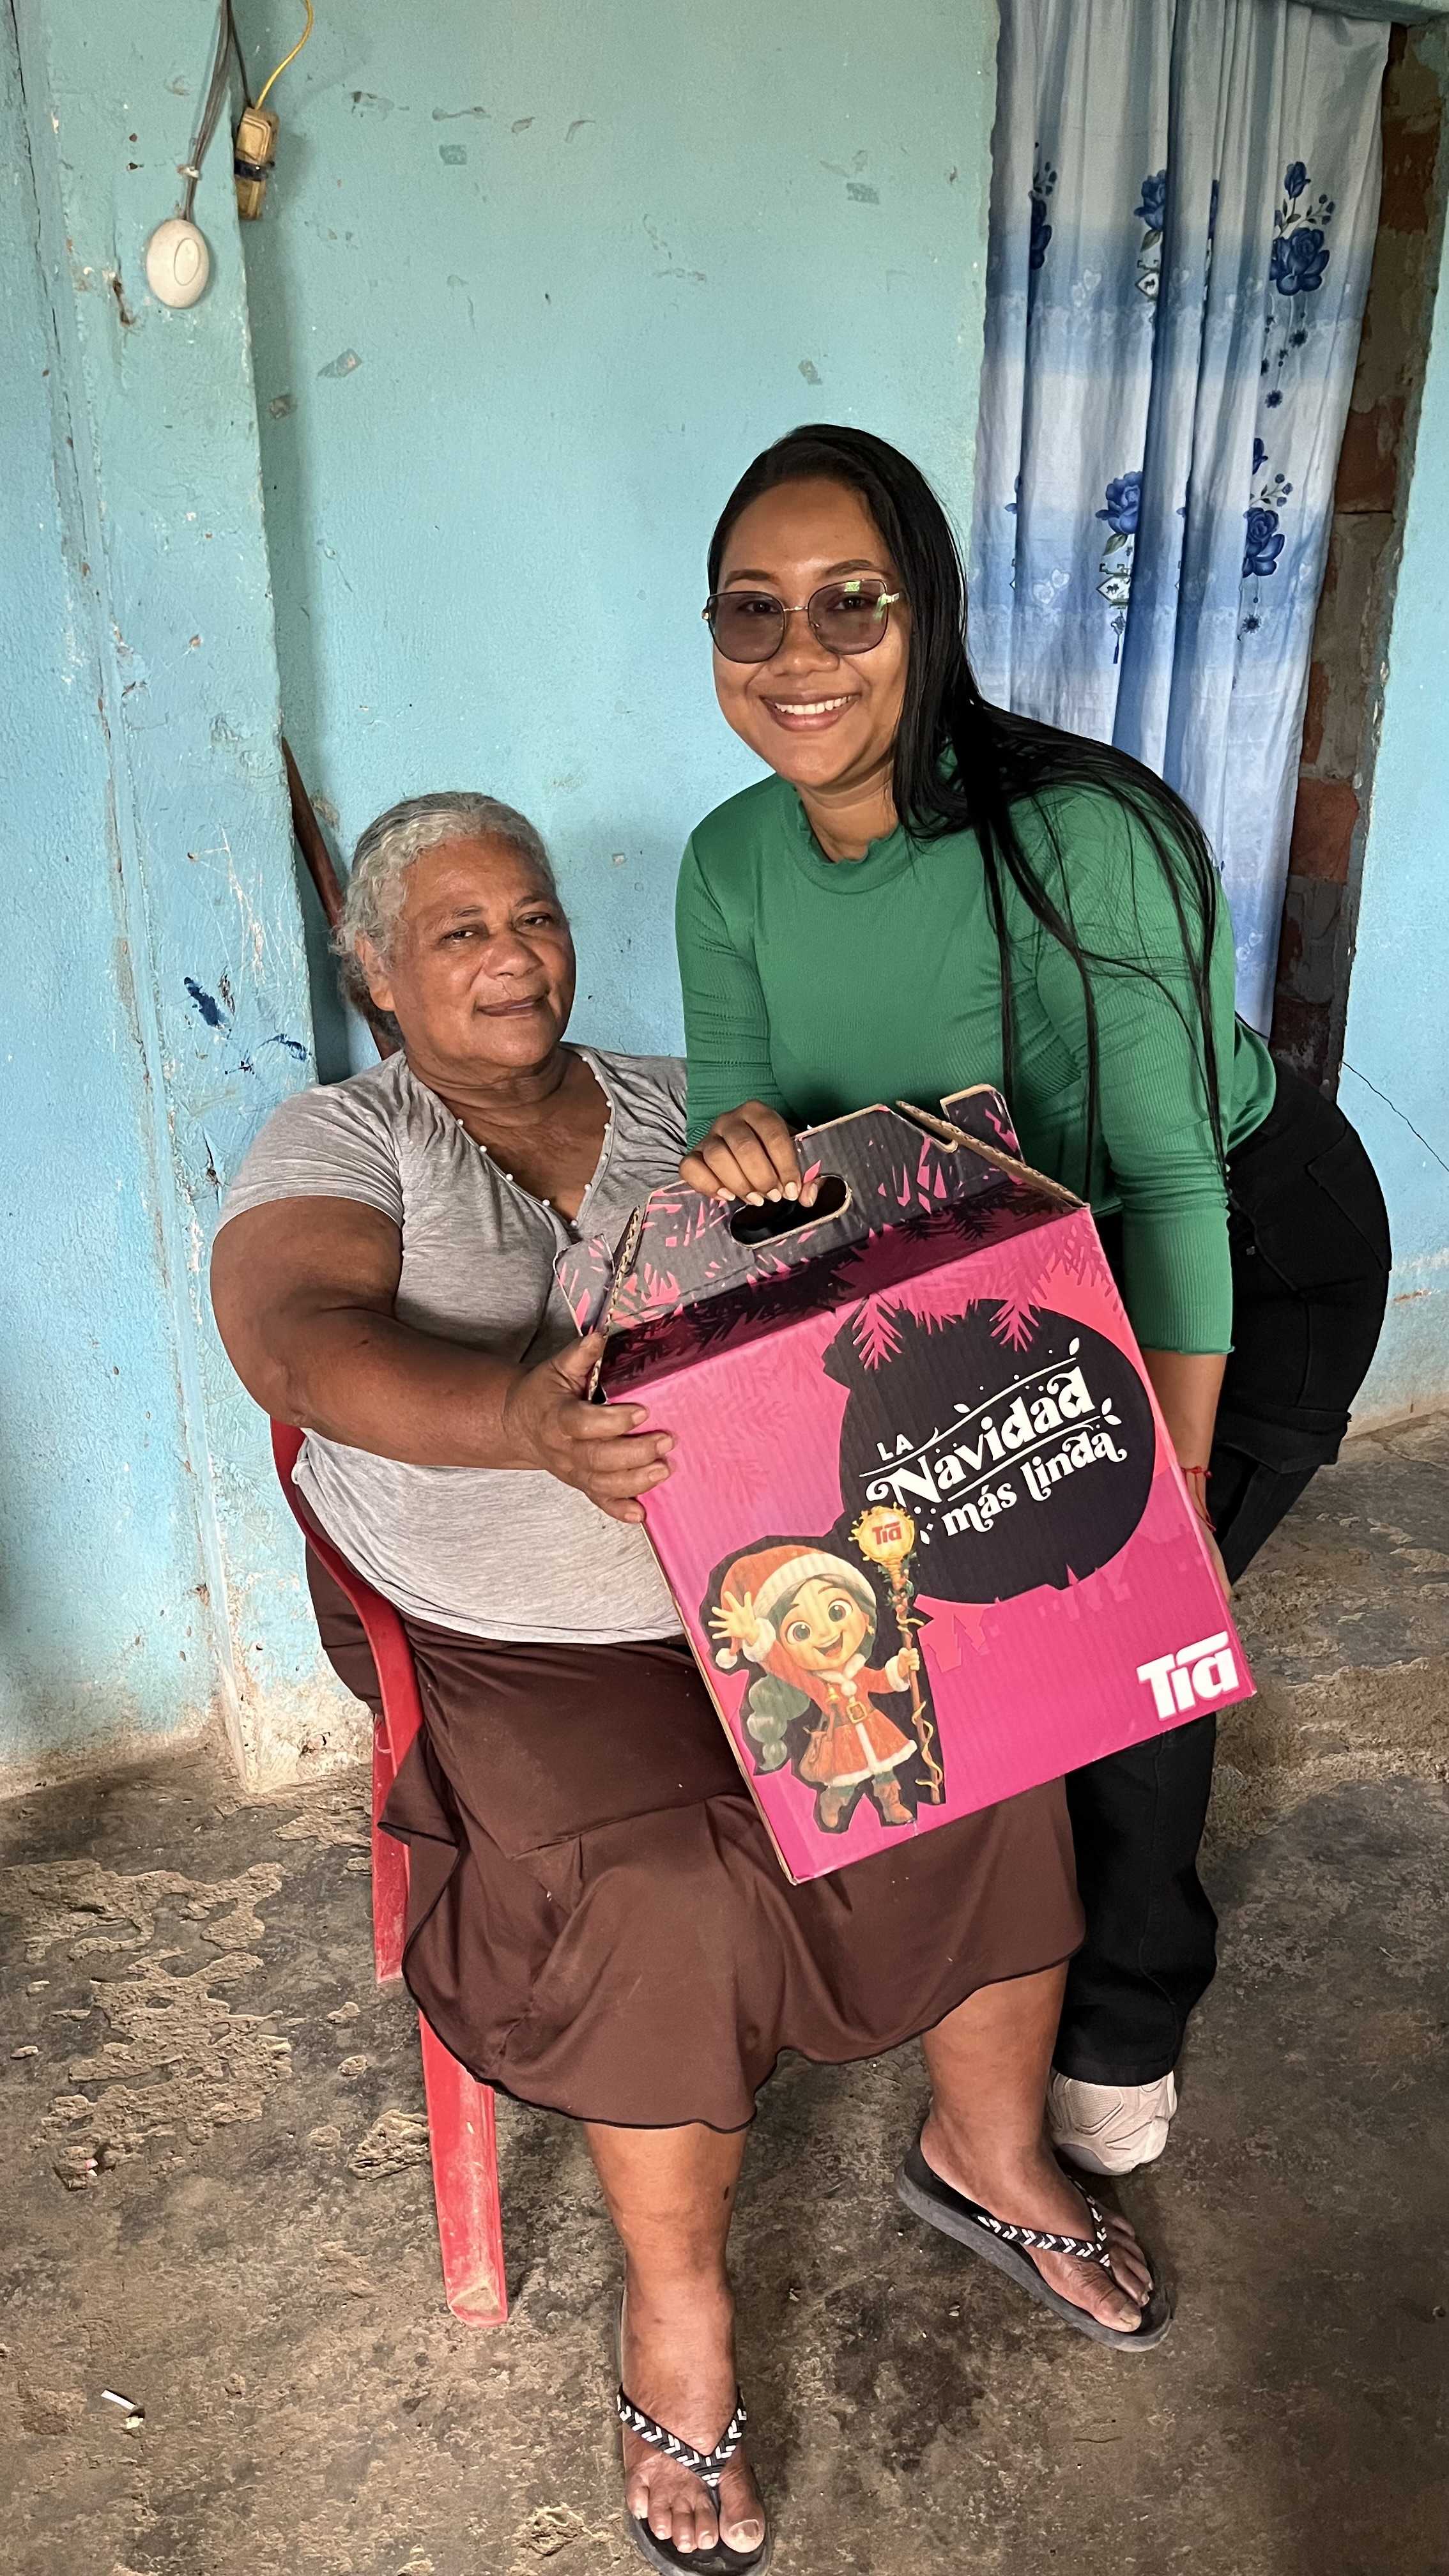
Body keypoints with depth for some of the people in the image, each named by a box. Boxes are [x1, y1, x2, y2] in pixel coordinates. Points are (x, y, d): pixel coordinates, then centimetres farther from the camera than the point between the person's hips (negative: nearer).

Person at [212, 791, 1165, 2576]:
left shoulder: (669, 1104, 12)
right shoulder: (335, 1144, -1)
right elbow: (300, 1341, -21)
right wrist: (523, 1416, -40)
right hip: (526, 1647, -3)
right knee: (664, 1895, -26)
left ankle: (990, 2147, 13)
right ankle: (676, 2315, 0)